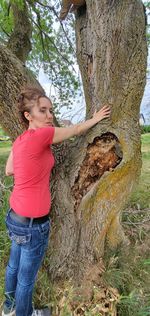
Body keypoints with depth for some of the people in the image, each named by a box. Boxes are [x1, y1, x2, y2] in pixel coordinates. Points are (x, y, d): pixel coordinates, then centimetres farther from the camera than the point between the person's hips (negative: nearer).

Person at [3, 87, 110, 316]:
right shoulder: (41, 134, -21)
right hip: (32, 223, -9)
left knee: (14, 266, 29)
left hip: (15, 216, 9)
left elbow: (9, 171, 13)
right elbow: (77, 130, -7)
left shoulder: (20, 140, 2)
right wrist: (95, 119, 11)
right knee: (27, 277, 16)